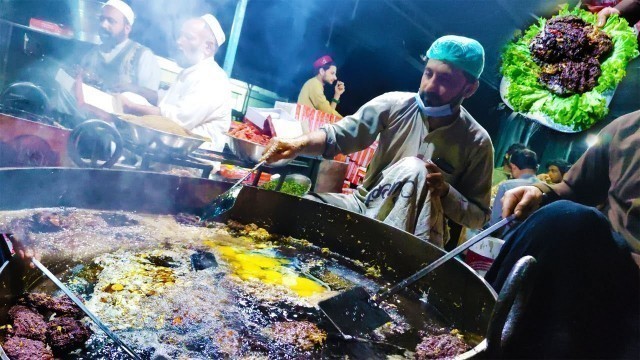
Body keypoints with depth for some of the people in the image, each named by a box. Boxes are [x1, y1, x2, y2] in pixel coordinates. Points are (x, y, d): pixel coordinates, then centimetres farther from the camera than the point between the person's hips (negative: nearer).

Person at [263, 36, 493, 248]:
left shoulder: (476, 142, -8)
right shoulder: (394, 105, -7)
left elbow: (478, 216, -2)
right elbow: (337, 135, -11)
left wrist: (445, 191, -21)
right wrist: (299, 144, -31)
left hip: (413, 232, -1)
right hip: (364, 205, 2)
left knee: (414, 169, -33)